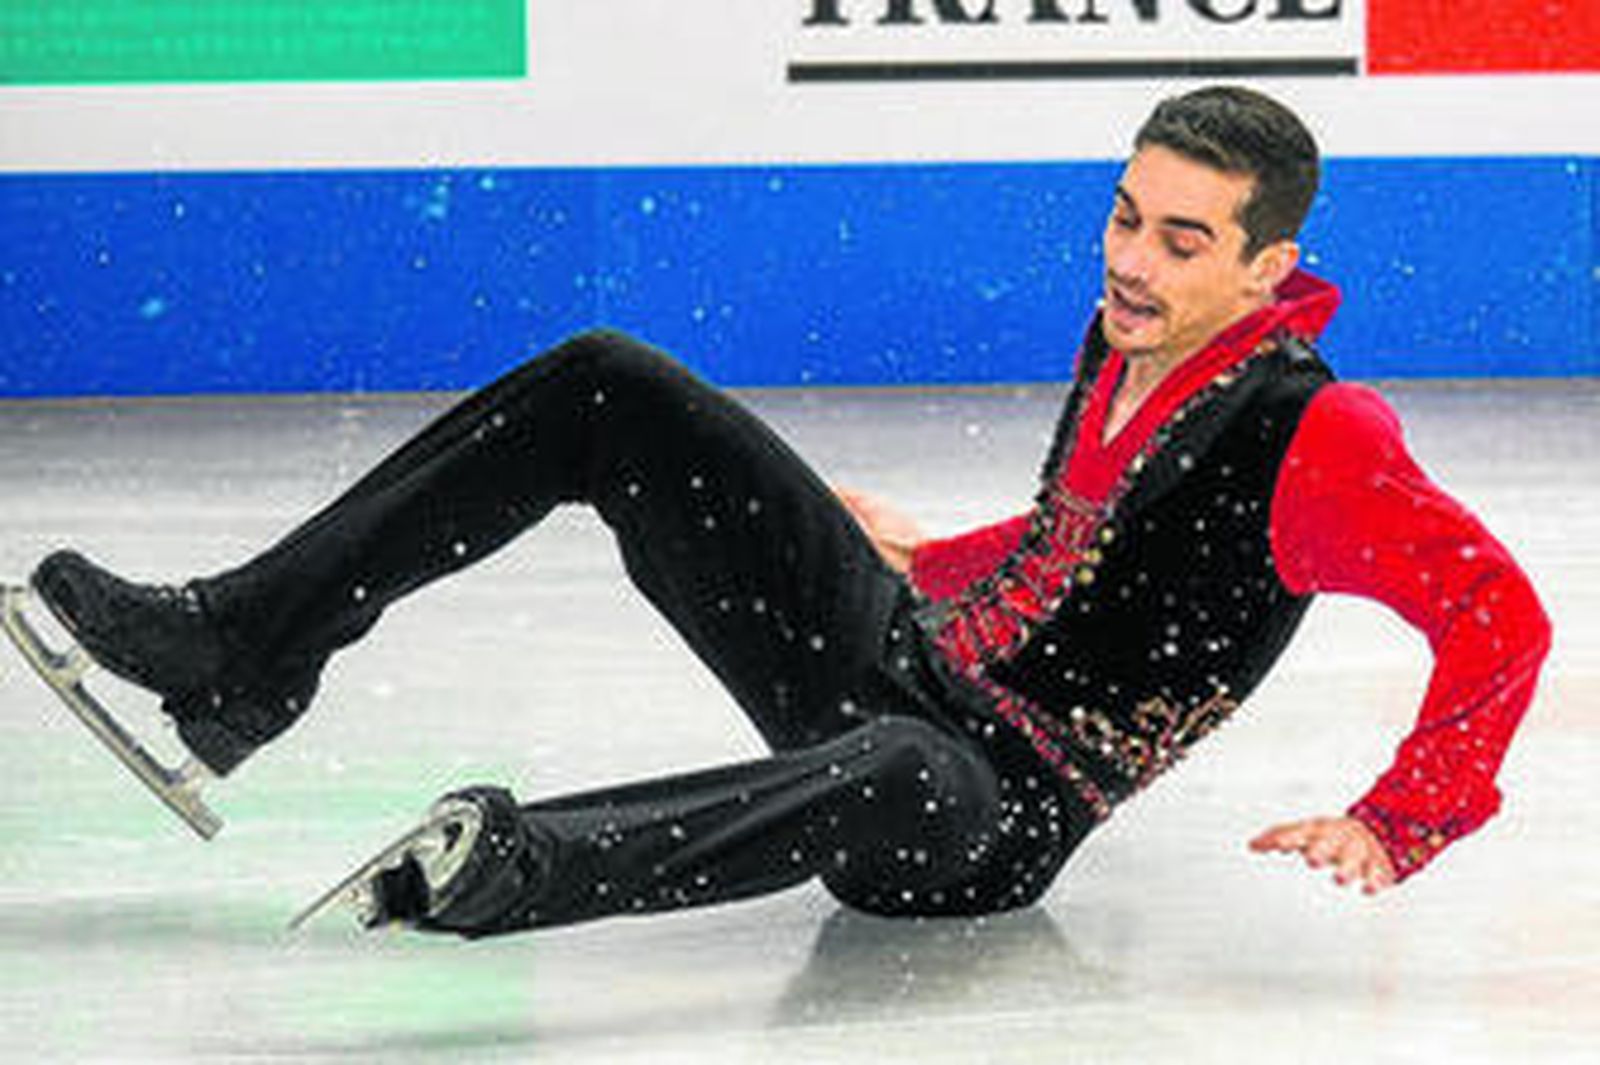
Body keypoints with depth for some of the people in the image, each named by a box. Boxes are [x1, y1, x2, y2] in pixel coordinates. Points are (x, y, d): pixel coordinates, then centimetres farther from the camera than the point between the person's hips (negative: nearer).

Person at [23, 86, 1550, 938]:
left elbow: (1501, 618, -23)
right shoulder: (1125, 341, 8)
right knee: (606, 394, -1)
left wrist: (1399, 828, -27)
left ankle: (518, 866, -62)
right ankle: (239, 652, -7)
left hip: (995, 815, -8)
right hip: (897, 646, 8)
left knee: (891, 778, -48)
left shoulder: (1312, 440, -17)